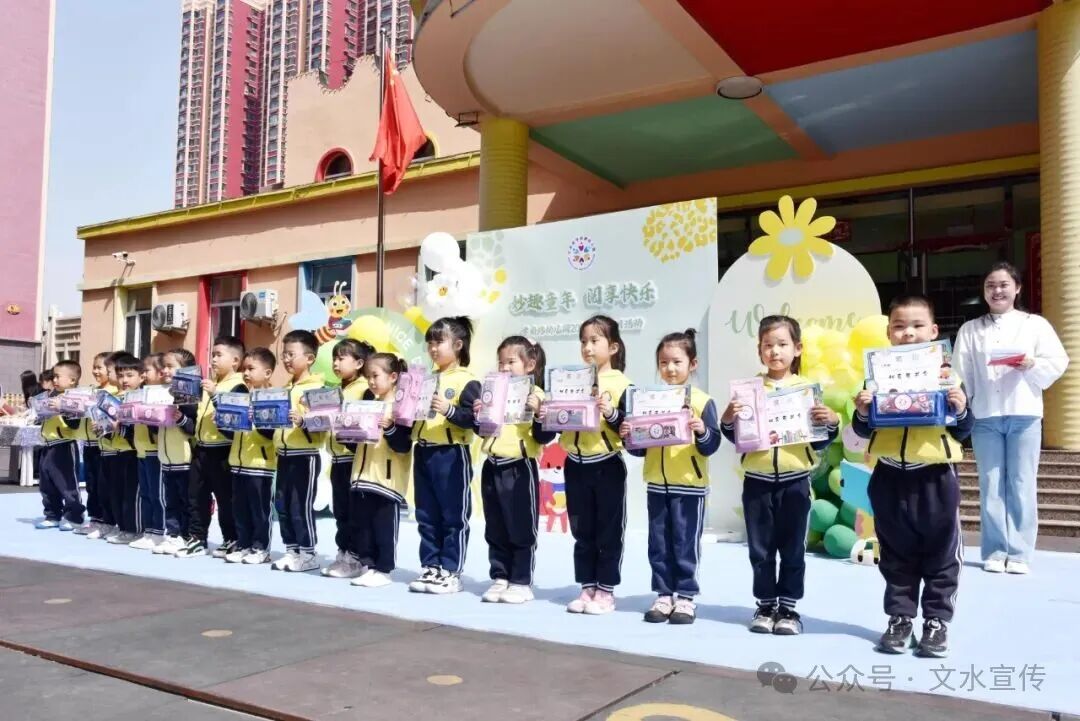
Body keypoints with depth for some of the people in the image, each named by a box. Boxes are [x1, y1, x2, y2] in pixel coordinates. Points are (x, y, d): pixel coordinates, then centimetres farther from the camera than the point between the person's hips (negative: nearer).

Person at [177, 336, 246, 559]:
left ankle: (231, 540, 13)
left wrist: (215, 395, -31)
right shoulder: (209, 384, 16)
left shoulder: (237, 386, -10)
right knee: (196, 495, 11)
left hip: (222, 450, -8)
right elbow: (198, 413, 20)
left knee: (225, 497, 2)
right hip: (201, 448, 8)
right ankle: (196, 539, 20)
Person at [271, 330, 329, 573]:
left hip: (305, 456, -8)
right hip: (283, 455, 8)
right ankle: (292, 551, 22)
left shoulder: (317, 387, -11)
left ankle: (308, 554, 8)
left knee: (301, 506, -3)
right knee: (282, 505, 11)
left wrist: (302, 420, -34)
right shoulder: (286, 387, 15)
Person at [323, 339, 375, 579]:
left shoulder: (365, 389, -10)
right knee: (340, 510, 12)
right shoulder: (338, 390, 17)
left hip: (354, 457, -8)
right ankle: (343, 554, 21)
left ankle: (356, 558, 5)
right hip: (338, 457, 8)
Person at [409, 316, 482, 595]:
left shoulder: (467, 381, -8)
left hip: (451, 455, -7)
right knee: (426, 516, 13)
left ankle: (451, 572, 10)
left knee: (454, 516, 2)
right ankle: (431, 568, 22)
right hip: (423, 453, 8)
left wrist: (448, 410, -28)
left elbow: (472, 418, -16)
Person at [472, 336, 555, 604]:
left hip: (519, 468, -6)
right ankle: (500, 578, 23)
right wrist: (478, 414, 0)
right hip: (492, 467, 7)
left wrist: (537, 413, -28)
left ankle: (522, 583, 12)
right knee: (495, 530, 13)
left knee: (521, 529, 3)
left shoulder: (536, 395, -8)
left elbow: (545, 436, -13)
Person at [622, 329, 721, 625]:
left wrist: (702, 431, -27)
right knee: (659, 545, 10)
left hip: (690, 485, -4)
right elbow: (640, 447, 10)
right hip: (657, 484, 4)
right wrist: (627, 436, -10)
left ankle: (686, 597, 16)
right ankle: (664, 595, 21)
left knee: (685, 544, 4)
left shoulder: (702, 402, -6)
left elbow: (711, 446, -8)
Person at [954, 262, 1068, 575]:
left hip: (1024, 413, -1)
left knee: (1022, 485, 0)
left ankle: (1019, 554, 6)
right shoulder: (969, 330, 10)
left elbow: (1058, 362, 3)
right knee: (991, 485, 2)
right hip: (985, 415, 1)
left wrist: (1032, 365, -15)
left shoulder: (1035, 324, 9)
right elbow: (962, 372, 3)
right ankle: (995, 552, 8)